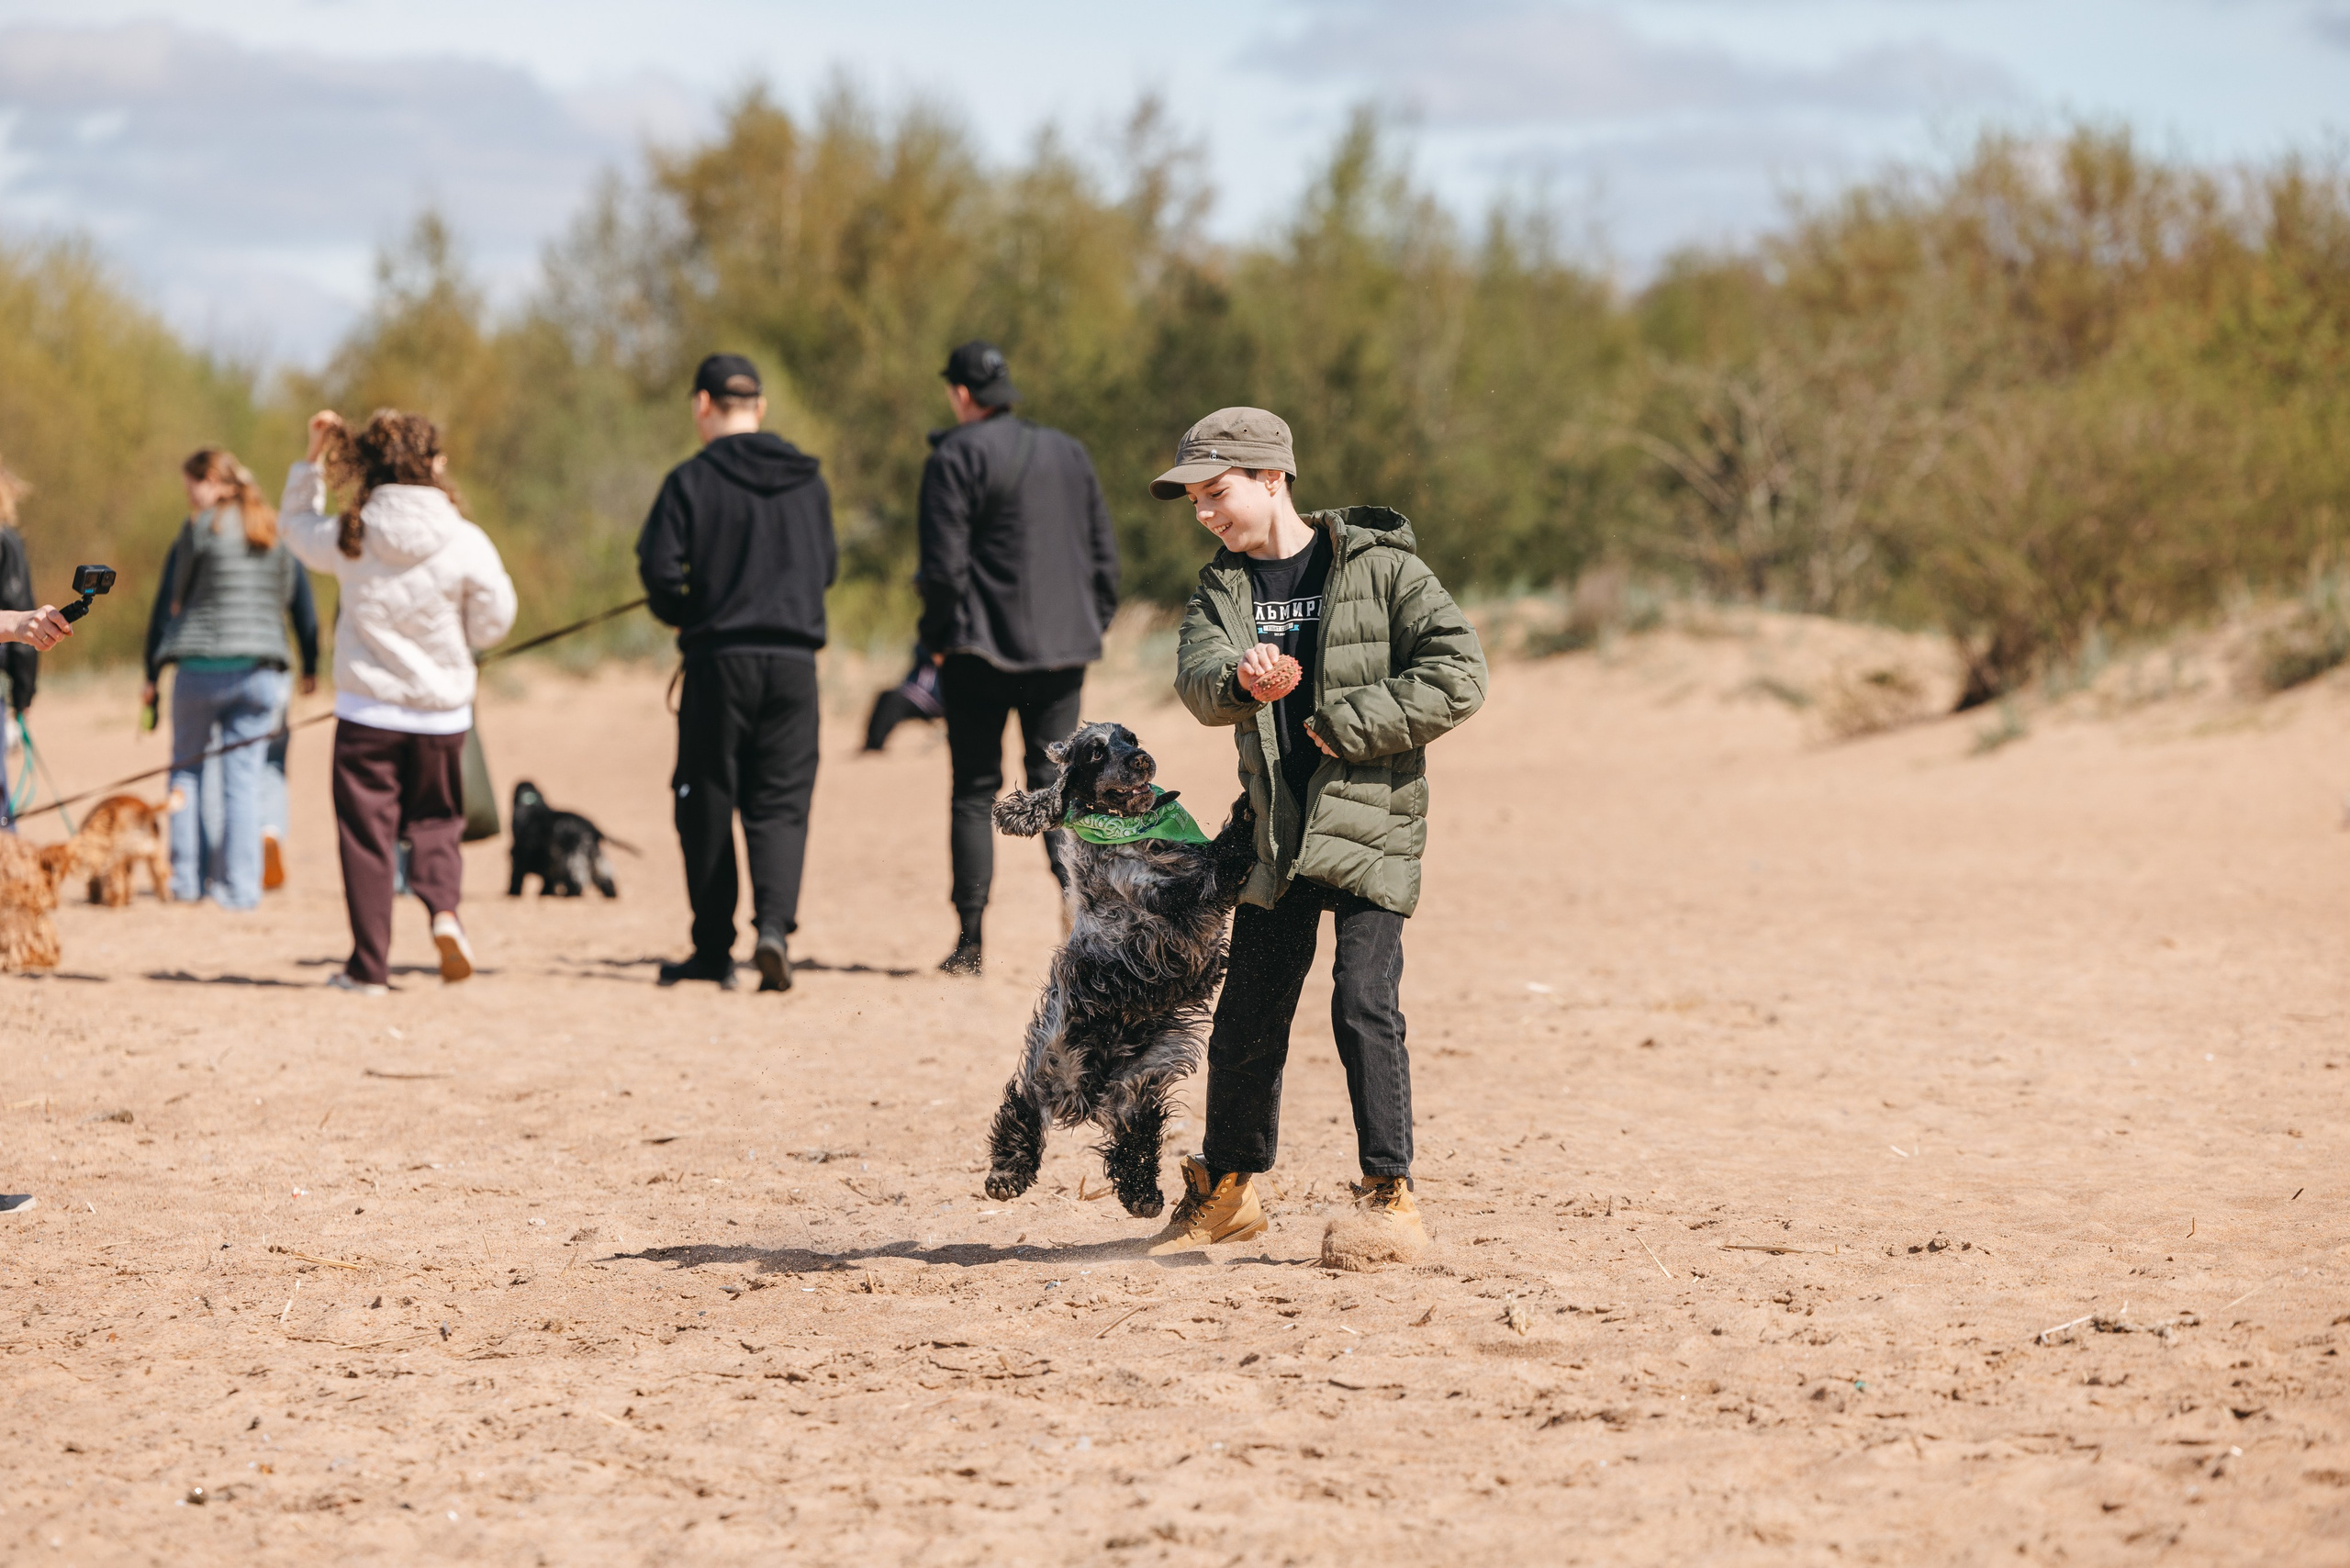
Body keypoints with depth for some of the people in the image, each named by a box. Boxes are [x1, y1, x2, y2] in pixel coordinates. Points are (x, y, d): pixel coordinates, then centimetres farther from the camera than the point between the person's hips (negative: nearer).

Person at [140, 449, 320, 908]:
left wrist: (152, 675, 10)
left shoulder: (199, 529, -4)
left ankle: (188, 878, 7)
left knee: (189, 768, 11)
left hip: (201, 665, -3)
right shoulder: (279, 532, 9)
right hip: (260, 669, 3)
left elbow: (168, 602, 1)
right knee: (244, 774, 4)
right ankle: (240, 884, -4)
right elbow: (302, 603, 15)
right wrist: (310, 667, 26)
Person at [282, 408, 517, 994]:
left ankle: (369, 966, 6)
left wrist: (314, 456, 15)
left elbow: (296, 523, 15)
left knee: (366, 834, 7)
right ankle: (444, 911, -9)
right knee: (435, 821, 18)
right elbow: (492, 624, -3)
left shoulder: (350, 537, -6)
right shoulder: (465, 543, -11)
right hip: (440, 711, 0)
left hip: (367, 710, 0)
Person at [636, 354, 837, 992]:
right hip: (794, 660, 3)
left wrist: (688, 616, 7)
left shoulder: (692, 480, -6)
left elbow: (658, 569, -11)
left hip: (718, 658, -3)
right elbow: (826, 567, 15)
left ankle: (714, 950, 11)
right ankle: (774, 922, -17)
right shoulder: (808, 481, 7)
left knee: (708, 804, 8)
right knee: (781, 804, 5)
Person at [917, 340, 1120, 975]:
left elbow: (943, 564, -12)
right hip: (1063, 650, 4)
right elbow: (1104, 555, 13)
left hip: (983, 648, -4)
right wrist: (1091, 627, 17)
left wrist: (937, 638, 0)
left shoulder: (956, 458, -6)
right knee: (1054, 778, 7)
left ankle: (970, 941, 3)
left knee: (975, 791, 3)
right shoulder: (1069, 453, 12)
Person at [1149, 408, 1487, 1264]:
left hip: (1372, 817, -5)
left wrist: (1347, 725, -15)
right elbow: (1197, 676, -11)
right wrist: (1243, 683, -34)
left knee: (1364, 1007, -15)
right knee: (1245, 1023, 10)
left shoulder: (1380, 567, -5)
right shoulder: (1223, 588, 8)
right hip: (1277, 832, 5)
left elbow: (1457, 675, -11)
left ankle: (1390, 1199, -8)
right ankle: (1225, 1189, 29)